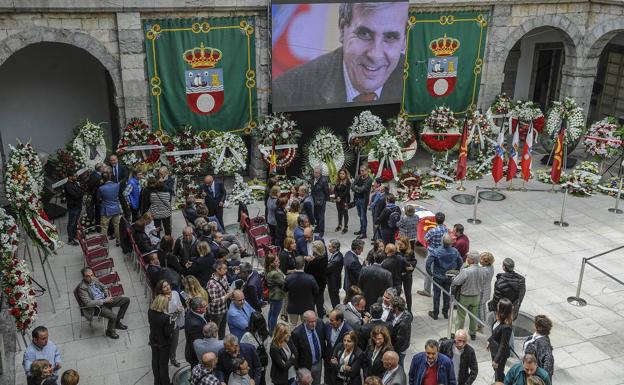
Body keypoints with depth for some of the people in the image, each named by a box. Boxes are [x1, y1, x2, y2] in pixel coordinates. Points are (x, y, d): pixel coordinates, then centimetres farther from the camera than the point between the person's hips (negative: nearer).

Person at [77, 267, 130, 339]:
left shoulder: (94, 279, 1)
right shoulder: (82, 288, -21)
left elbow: (103, 287, 17)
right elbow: (88, 303, -27)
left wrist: (108, 296, -2)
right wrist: (104, 301, -25)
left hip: (105, 299, 8)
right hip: (96, 306, -8)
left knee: (126, 300, 1)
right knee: (113, 316, -29)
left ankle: (117, 322, 15)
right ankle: (109, 331, 4)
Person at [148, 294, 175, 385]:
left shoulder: (150, 312, -17)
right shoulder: (166, 318, -33)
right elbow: (168, 333, -25)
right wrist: (172, 323, -12)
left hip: (153, 341, 5)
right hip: (164, 344, -5)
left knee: (155, 361, 22)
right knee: (163, 364, 14)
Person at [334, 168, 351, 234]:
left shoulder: (348, 182, -8)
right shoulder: (338, 182, 11)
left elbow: (346, 191, -15)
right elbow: (335, 190, 6)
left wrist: (341, 197, -14)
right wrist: (337, 197, -9)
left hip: (345, 200, -6)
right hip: (338, 200, 6)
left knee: (345, 213, -4)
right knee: (339, 212, 14)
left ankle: (346, 227, 0)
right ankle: (339, 225, 25)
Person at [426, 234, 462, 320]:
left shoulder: (436, 251, -24)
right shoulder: (454, 251, -12)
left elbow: (428, 262, -26)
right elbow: (460, 262, 1)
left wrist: (430, 273, -11)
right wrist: (455, 271, 14)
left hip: (438, 277, -3)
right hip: (449, 277, 3)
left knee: (436, 294, 11)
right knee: (447, 294, 18)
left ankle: (435, 313, 20)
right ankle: (445, 312, 29)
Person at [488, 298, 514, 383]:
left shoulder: (506, 327, -35)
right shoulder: (499, 319, -12)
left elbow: (503, 345, -26)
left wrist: (496, 360, -19)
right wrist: (489, 341, 20)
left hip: (501, 353, -8)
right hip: (494, 349, 8)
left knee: (499, 372, 16)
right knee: (496, 369, 29)